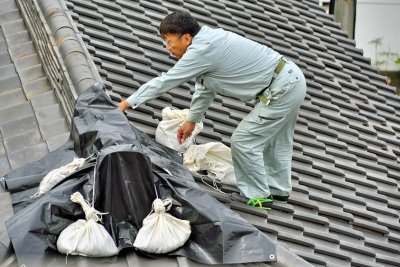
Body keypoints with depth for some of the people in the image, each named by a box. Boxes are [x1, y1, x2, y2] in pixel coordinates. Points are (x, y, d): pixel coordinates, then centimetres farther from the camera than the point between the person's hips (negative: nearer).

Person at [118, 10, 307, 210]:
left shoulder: (202, 51, -22)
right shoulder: (207, 41, 8)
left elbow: (165, 82, -16)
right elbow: (204, 88, 19)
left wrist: (128, 102, -8)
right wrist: (192, 120, 24)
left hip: (281, 89, -10)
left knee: (244, 141, -3)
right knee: (274, 139, 24)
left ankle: (257, 195, 8)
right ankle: (279, 189, 38)